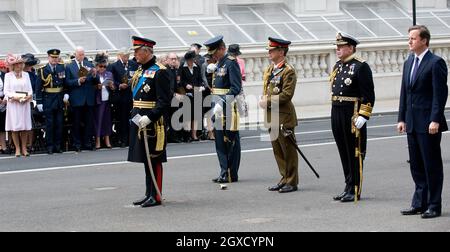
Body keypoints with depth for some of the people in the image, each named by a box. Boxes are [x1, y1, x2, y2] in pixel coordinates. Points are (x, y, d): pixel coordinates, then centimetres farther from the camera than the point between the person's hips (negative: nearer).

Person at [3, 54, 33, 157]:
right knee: (15, 127, -3)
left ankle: (24, 148, 5)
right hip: (13, 103, -2)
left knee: (25, 126, 0)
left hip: (25, 103, 2)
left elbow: (30, 89, 10)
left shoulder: (26, 75, 13)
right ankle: (17, 149, 1)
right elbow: (6, 91, -1)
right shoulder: (8, 76, 4)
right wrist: (14, 97, -18)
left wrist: (28, 96, -10)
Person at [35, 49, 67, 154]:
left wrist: (66, 93, -3)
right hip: (48, 100, -3)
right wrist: (39, 102, -8)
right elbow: (38, 87, -4)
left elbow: (66, 82, 13)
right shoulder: (43, 70, -5)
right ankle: (50, 146, 7)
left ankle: (58, 145, 14)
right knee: (49, 124, 1)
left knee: (59, 123, 7)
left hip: (60, 99, 3)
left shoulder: (62, 68, 5)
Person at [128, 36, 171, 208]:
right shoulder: (140, 71, 14)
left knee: (154, 159, -3)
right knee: (146, 159, 14)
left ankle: (156, 196, 3)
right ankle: (149, 194, 22)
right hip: (139, 121, 9)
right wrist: (135, 115, 12)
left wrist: (149, 117, -25)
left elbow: (164, 102, -18)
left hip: (153, 122, -9)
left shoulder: (159, 72, -13)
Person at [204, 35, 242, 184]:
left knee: (230, 142, -3)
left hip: (228, 109, -9)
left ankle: (231, 175, 1)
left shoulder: (231, 63, -11)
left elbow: (236, 88, -19)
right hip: (219, 109, 9)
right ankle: (225, 173, 17)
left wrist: (222, 103, -25)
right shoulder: (219, 65, 17)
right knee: (220, 141, 11)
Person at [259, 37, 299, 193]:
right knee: (277, 150, 13)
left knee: (288, 150, -1)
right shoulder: (270, 70, 14)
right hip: (272, 116, 8)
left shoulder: (288, 71, -12)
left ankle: (292, 182, 5)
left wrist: (268, 102, -17)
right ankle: (285, 179, 22)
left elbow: (287, 94, -19)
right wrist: (263, 101, 2)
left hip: (284, 116, -8)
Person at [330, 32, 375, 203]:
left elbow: (369, 95, -14)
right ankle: (348, 187, 21)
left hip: (353, 115, -8)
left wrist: (363, 116, -19)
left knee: (355, 154, -1)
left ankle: (355, 191, 5)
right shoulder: (338, 66, 14)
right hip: (336, 113, 8)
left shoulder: (361, 67, -10)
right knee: (344, 153, 13)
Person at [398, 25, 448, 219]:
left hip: (428, 124, -8)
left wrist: (435, 120, -19)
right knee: (416, 165, 12)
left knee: (432, 165, -1)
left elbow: (440, 93, -14)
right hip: (412, 123, 8)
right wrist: (402, 118, 11)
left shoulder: (436, 63, -10)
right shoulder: (409, 63, 14)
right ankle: (419, 203, 20)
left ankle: (434, 206, 5)